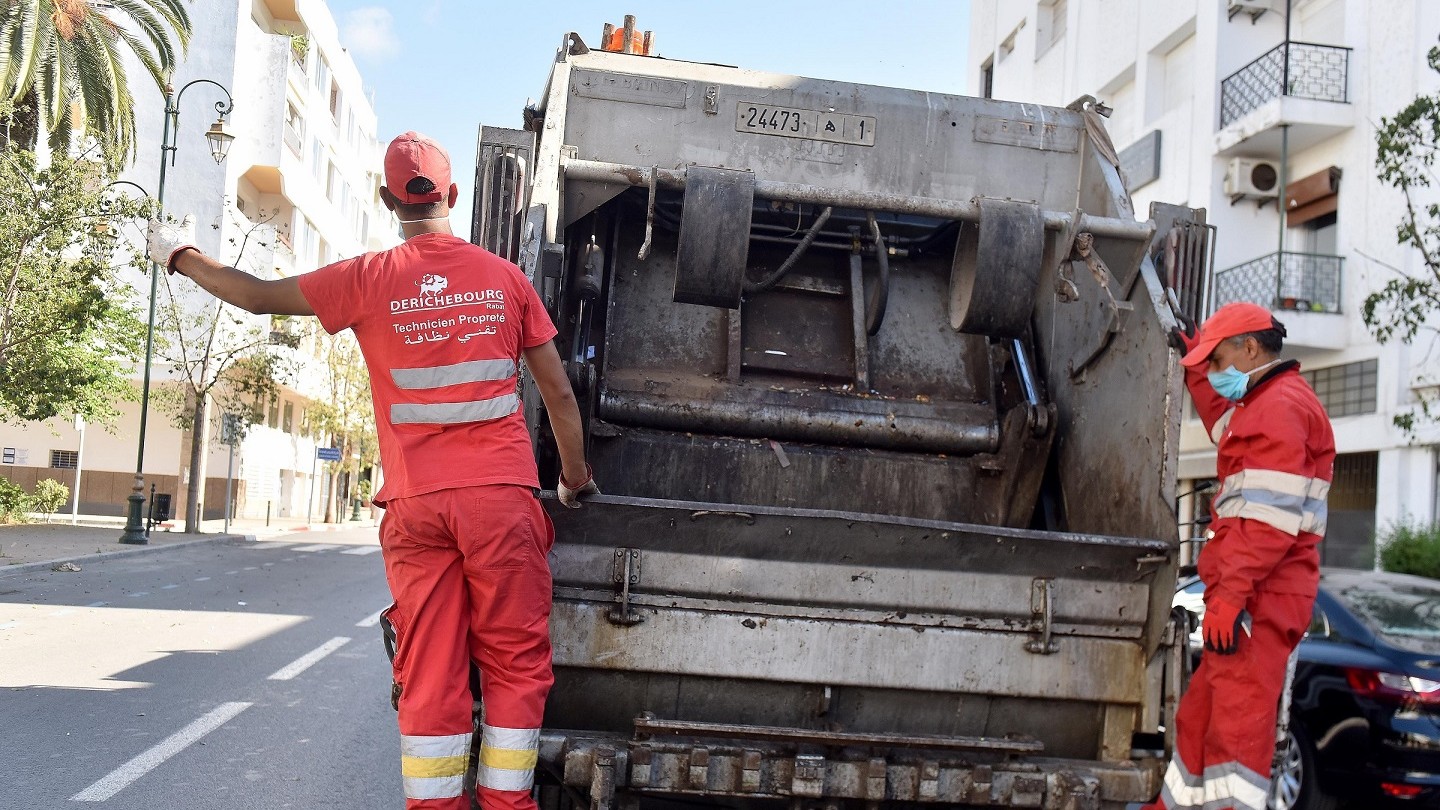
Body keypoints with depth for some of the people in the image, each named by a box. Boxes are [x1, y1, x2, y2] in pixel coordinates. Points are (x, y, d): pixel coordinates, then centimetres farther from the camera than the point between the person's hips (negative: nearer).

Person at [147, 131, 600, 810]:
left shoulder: (369, 280, 3)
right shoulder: (504, 277, 6)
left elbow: (259, 295, 15)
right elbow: (558, 391, 8)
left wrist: (181, 256, 33)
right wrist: (575, 478, 22)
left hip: (416, 504, 1)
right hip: (503, 498, 0)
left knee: (430, 677, 7)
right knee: (515, 665, 8)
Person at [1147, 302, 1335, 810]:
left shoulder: (1281, 405, -13)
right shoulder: (1268, 403, 20)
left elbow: (1270, 516, -22)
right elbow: (1227, 431, 44)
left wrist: (1228, 593, -25)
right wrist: (1195, 371, 38)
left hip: (1258, 599, -11)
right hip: (1254, 595, 11)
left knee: (1237, 719, -12)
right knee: (1200, 715, 19)